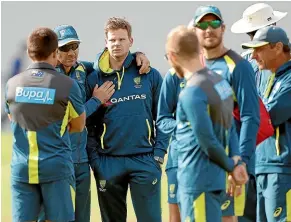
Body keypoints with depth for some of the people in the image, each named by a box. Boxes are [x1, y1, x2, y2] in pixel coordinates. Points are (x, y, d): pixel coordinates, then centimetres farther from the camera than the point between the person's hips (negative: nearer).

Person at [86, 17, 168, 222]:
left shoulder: (150, 76, 4)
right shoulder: (94, 80, 3)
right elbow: (87, 124, 5)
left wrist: (159, 153, -4)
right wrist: (94, 159, -3)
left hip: (145, 159, -1)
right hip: (108, 163, 1)